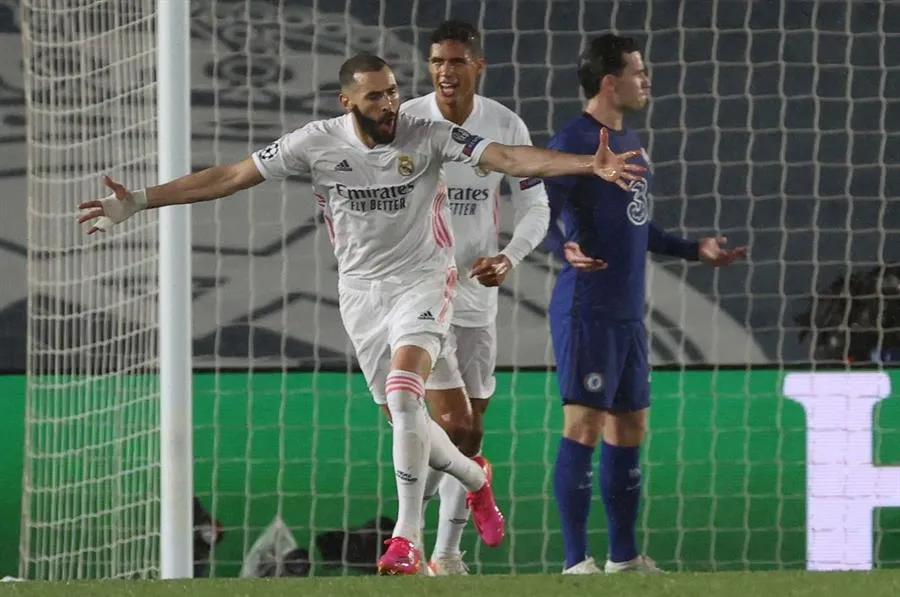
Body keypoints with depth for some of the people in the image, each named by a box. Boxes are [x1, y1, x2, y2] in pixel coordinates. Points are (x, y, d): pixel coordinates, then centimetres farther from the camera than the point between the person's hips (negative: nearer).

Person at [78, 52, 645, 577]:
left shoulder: (427, 136, -16)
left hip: (422, 280, -3)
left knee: (403, 396, -24)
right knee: (403, 418, 9)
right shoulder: (317, 143, -10)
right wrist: (137, 202, -9)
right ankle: (475, 478, 40)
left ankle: (407, 537, -21)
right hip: (360, 290, 3)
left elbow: (508, 157, -24)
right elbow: (228, 177, -6)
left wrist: (591, 165, -37)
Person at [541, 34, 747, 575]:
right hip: (587, 310, -9)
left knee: (630, 428, 13)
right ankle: (576, 561, -9)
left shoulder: (631, 144, 18)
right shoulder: (574, 141, -10)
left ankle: (624, 556, 22)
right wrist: (567, 247, -37)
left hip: (628, 311, 9)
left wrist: (695, 250, 28)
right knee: (585, 426, -10)